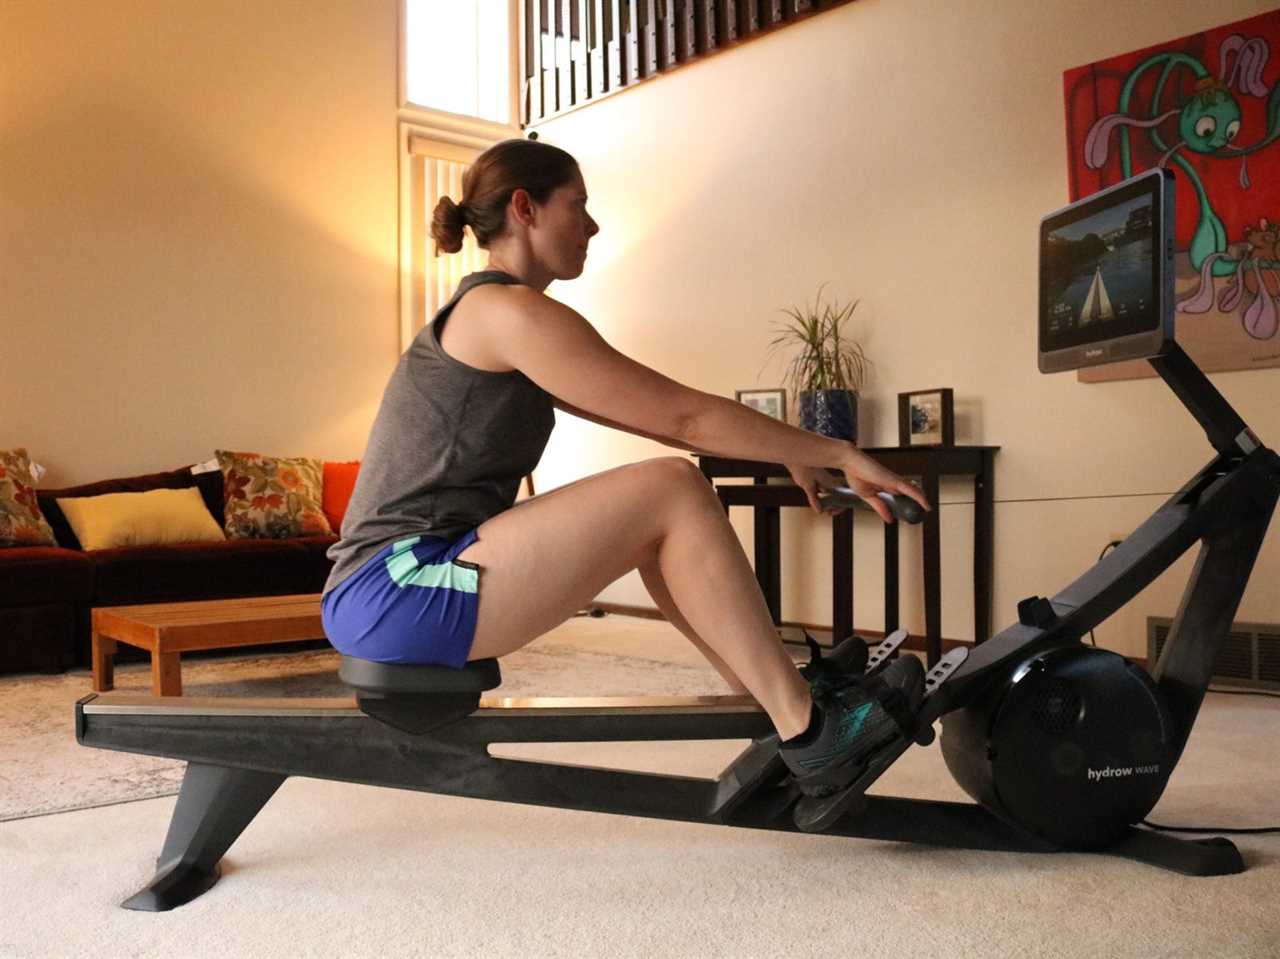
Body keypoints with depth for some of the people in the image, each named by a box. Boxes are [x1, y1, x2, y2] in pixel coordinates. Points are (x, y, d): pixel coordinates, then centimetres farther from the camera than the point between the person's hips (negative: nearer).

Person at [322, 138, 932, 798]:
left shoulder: (479, 315, 20)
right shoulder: (512, 312, -11)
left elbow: (653, 418, 20)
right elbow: (685, 416, -12)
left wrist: (794, 454, 19)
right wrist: (835, 453, -3)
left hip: (401, 587, 10)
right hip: (394, 592, -10)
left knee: (659, 522, 11)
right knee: (673, 491, -15)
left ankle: (786, 699, 12)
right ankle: (806, 733, -8)